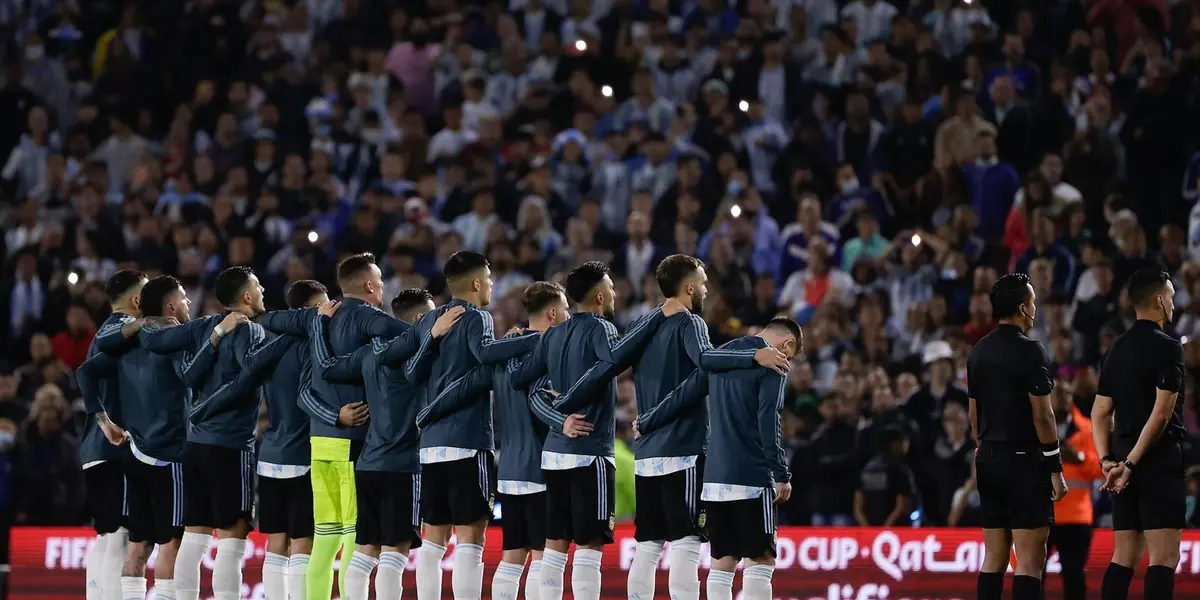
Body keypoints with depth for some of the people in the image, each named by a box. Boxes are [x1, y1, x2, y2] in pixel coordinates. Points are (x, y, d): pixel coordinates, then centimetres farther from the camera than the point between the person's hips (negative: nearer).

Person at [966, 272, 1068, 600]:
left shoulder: (978, 352, 10)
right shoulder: (1030, 351, -12)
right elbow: (1042, 415, -14)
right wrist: (1056, 468, -9)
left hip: (989, 460, 7)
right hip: (1024, 460, -7)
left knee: (994, 557, 10)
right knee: (1030, 558, -8)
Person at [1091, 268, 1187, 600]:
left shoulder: (1118, 349, 13)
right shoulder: (1167, 347, -9)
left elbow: (1100, 413, 11)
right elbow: (1161, 413, -16)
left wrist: (1107, 460, 4)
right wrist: (1132, 464, -13)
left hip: (1125, 462, 7)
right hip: (1160, 458, -7)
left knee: (1124, 557, 8)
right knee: (1164, 557, -9)